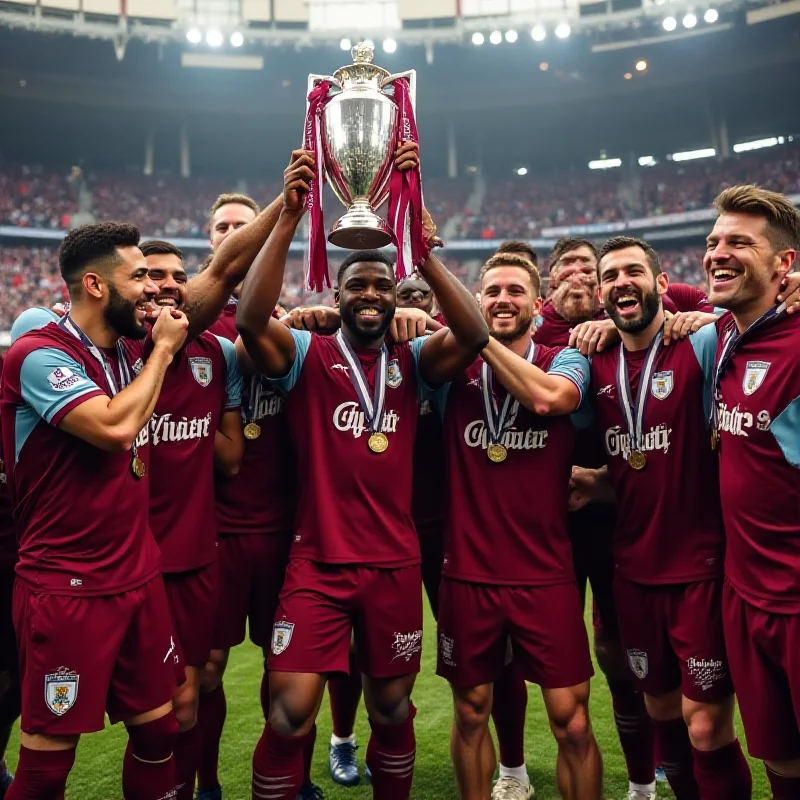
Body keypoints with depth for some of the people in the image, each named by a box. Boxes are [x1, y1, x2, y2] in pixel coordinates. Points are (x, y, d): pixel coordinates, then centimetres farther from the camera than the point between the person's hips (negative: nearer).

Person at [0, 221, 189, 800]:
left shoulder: (131, 352, 8)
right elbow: (115, 427, -27)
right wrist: (162, 348, -15)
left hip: (140, 577, 7)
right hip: (66, 590, -7)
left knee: (158, 728, 15)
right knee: (49, 754, 6)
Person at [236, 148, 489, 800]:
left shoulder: (413, 362, 3)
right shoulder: (308, 356, -2)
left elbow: (474, 334, -15)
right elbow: (251, 320, -21)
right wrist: (289, 219, -25)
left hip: (396, 564, 2)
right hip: (317, 563, -2)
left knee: (392, 707, 17)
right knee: (290, 713, -4)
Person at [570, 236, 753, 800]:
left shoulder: (702, 344, -9)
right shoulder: (598, 365, 7)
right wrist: (594, 479, 0)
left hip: (701, 569, -5)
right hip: (634, 571, 5)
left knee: (707, 732, 1)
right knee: (664, 717, 18)